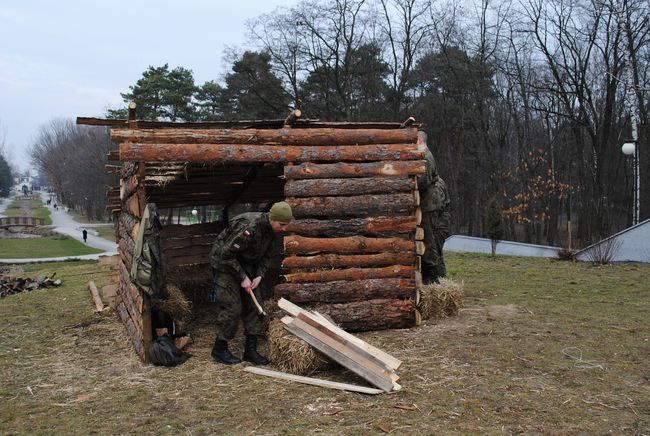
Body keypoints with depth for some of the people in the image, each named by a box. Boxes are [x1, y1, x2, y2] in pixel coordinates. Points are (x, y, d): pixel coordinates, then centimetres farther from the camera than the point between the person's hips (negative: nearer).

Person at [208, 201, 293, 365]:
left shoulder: (270, 229, -6)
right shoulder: (248, 228, -32)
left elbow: (265, 256, 8)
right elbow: (226, 255, -28)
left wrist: (259, 275, -8)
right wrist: (242, 278, -23)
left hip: (246, 264, 8)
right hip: (225, 264, -8)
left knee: (253, 306, 4)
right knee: (232, 308, -9)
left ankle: (250, 350, 10)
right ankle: (219, 349, 8)